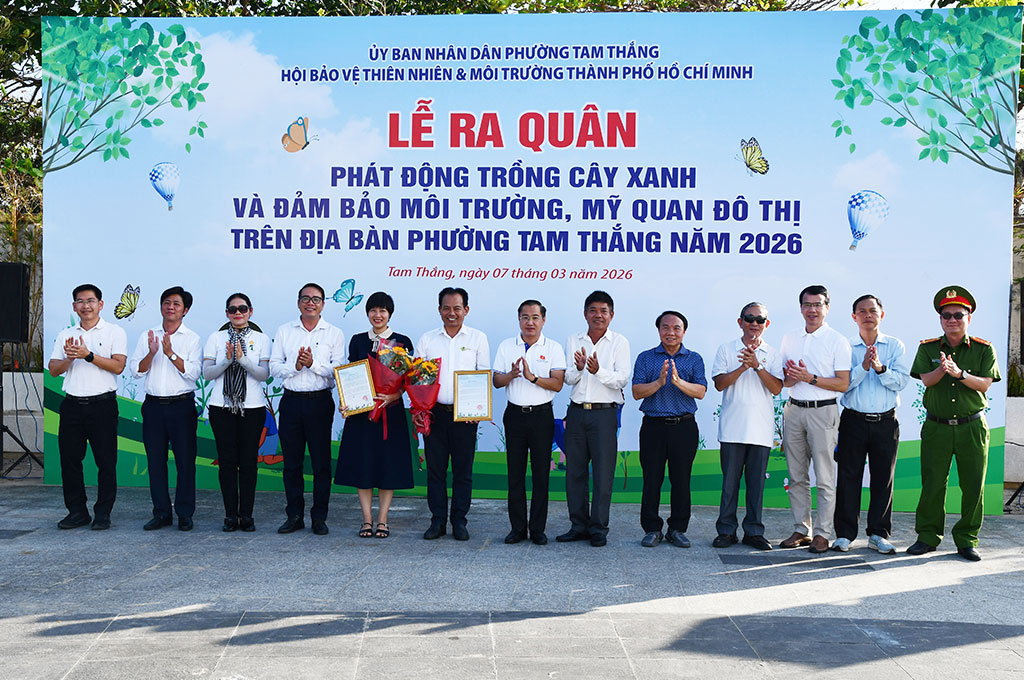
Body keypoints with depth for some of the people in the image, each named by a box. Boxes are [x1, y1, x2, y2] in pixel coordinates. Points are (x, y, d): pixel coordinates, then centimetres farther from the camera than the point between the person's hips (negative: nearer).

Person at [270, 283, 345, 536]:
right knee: (291, 462, 6)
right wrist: (295, 366, -12)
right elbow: (274, 366, 5)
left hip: (320, 402, -2)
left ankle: (319, 517, 10)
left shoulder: (334, 333, 5)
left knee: (321, 462, 1)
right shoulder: (284, 331, 11)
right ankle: (294, 516, 16)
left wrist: (314, 364, -17)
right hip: (291, 401, 2)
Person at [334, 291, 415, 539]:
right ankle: (367, 519, 11)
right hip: (361, 410, 2)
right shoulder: (357, 341, 9)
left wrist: (393, 396, -18)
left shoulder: (402, 342, 2)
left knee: (389, 463, 0)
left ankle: (382, 520, 9)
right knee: (362, 462, 2)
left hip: (391, 410, -2)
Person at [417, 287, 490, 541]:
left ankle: (459, 520, 13)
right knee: (435, 468, 4)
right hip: (434, 412, 2)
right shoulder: (427, 339, 9)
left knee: (463, 469, 3)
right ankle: (437, 520, 13)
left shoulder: (477, 338, 5)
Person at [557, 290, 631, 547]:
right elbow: (568, 379, 5)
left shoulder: (619, 342, 2)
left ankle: (598, 528, 7)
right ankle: (579, 525, 16)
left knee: (603, 473, -2)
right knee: (575, 470, 6)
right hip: (577, 412, 3)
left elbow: (622, 378, -8)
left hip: (604, 413, -3)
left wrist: (598, 371, -24)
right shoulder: (574, 341, 11)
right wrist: (578, 368, -16)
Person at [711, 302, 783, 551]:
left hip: (761, 429, 1)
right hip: (732, 427, -1)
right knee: (730, 480, 1)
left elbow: (777, 388, -3)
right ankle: (726, 530, 9)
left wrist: (757, 365, -15)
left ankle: (753, 531, 13)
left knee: (757, 481, 4)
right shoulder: (726, 349, 7)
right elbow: (719, 383, -4)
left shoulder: (773, 354, 9)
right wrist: (743, 366, -15)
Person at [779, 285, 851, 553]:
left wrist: (810, 378, -16)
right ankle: (801, 529, 16)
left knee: (825, 478, -3)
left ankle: (822, 533, 3)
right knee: (797, 477, 8)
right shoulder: (789, 339, 14)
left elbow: (843, 383, -7)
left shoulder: (837, 340, -2)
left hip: (823, 412, -5)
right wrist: (791, 377, -4)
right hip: (793, 410, 5)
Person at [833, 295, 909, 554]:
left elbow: (901, 380, -4)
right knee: (848, 476, 0)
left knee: (883, 477, 4)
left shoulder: (895, 346, 7)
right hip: (854, 420, -1)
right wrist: (863, 366, -17)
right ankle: (845, 534, 8)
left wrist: (880, 368, -19)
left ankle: (878, 534, 14)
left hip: (886, 422, 1)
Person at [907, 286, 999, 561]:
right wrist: (942, 369, -28)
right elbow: (926, 380, -6)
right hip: (936, 427, 0)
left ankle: (967, 539, 14)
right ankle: (928, 536, 13)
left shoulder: (984, 349, 4)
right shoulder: (928, 348, 7)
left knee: (973, 485, 2)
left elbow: (984, 384, -7)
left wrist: (959, 373, -24)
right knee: (932, 484, 1)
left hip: (972, 427, 0)